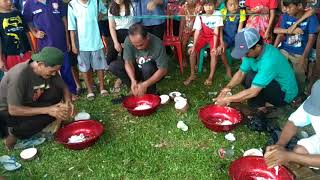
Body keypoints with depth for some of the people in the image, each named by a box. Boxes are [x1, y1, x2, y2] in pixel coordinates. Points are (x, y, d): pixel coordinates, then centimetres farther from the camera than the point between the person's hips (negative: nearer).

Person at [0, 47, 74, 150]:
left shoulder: (49, 70, -15)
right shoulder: (19, 76, -34)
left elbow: (63, 87, -4)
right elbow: (13, 110, -31)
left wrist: (68, 102, -26)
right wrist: (47, 110, -35)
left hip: (29, 103, 6)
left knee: (56, 92, -15)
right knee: (50, 115, -26)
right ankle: (14, 133, -3)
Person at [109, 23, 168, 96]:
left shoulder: (157, 44, -29)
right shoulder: (128, 41, -22)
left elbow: (163, 70, -26)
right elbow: (128, 63, -17)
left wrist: (145, 85, -34)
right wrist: (133, 81, -34)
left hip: (153, 73, -3)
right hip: (137, 70, 3)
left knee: (147, 66, -36)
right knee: (113, 66, -17)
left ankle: (151, 92, -12)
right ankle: (136, 88, -8)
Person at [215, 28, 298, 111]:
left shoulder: (269, 61, -35)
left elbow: (253, 92, -34)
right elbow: (241, 73, -3)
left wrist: (227, 99, -30)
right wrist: (228, 87, -21)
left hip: (285, 93, -8)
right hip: (273, 83, 8)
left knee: (251, 78, -28)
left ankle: (258, 106, -6)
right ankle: (262, 102, 6)